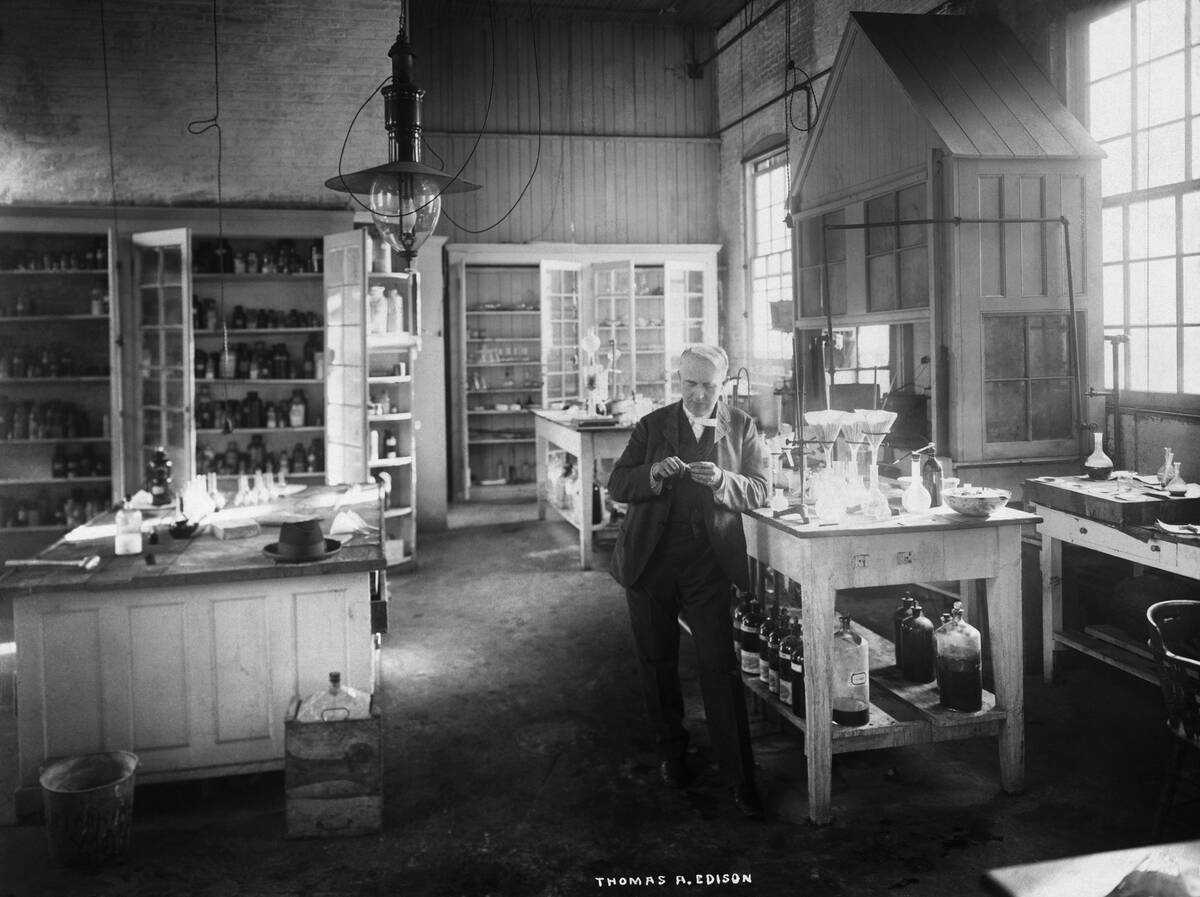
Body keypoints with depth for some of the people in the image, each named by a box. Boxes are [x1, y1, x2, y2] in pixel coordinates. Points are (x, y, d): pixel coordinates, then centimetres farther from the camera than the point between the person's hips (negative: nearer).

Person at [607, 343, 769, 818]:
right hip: (650, 562, 2)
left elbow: (758, 492, -2)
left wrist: (721, 480, -22)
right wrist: (653, 474, -21)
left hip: (708, 565, -2)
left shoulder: (742, 427, 3)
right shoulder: (652, 425, 3)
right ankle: (672, 752, 34)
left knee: (720, 668, -7)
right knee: (656, 664, 13)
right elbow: (617, 485, -1)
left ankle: (740, 779, 2)